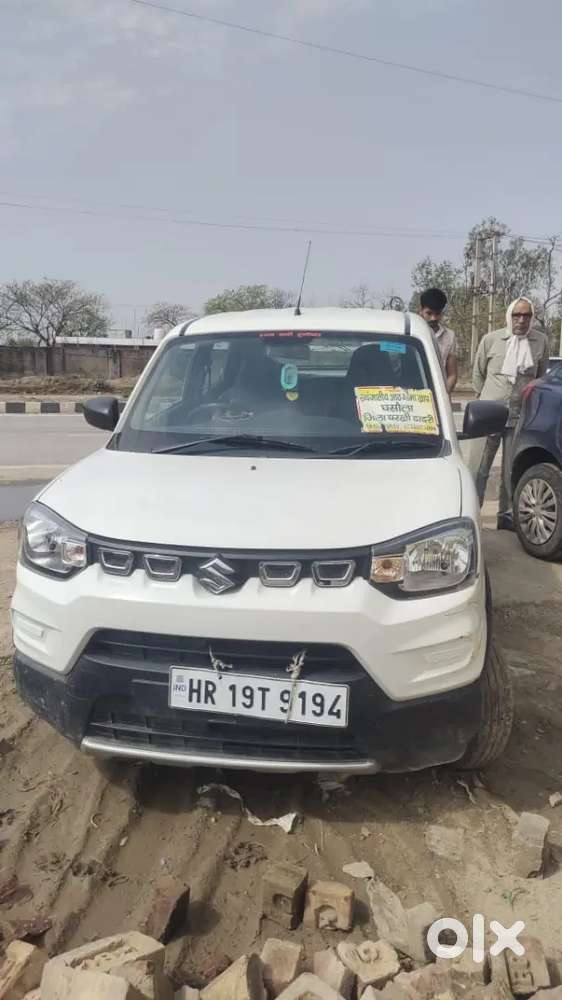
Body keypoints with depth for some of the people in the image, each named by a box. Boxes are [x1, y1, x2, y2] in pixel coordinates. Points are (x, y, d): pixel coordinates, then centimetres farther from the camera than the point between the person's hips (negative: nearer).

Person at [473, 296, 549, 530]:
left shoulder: (541, 341, 2)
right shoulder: (490, 340, -1)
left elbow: (541, 376, 15)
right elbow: (478, 373, 10)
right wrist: (484, 399, 10)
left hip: (520, 416, 2)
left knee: (512, 470, 8)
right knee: (480, 467, 4)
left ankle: (506, 514, 18)